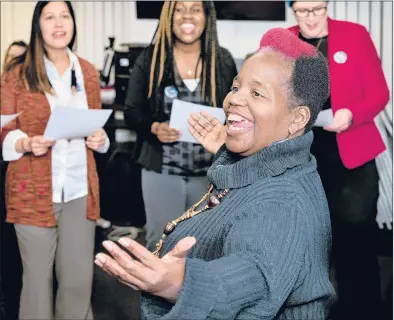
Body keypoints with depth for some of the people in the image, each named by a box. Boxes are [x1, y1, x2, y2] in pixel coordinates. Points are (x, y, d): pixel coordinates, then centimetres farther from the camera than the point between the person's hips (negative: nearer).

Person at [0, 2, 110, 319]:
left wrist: (99, 138, -2)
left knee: (80, 277, 4)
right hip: (34, 191, -3)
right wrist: (27, 143, -20)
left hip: (80, 189, 3)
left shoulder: (88, 72, 12)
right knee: (37, 276, 4)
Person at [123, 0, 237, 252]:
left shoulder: (223, 60, 1)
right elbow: (132, 111, 0)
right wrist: (154, 128, -19)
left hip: (210, 172, 2)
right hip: (162, 171, -1)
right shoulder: (151, 59, -3)